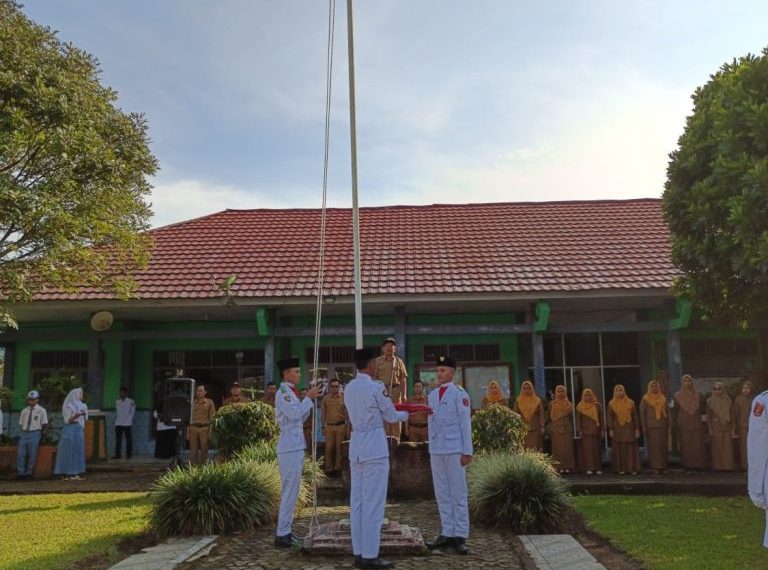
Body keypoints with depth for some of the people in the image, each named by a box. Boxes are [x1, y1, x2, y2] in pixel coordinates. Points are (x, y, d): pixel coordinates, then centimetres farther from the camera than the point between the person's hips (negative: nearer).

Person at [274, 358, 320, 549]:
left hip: (296, 447, 10)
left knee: (291, 490, 13)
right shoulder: (283, 393, -12)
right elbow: (295, 415, -23)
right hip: (289, 448, -10)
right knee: (289, 491, -8)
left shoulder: (291, 393, 17)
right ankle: (282, 535, -4)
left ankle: (285, 530, 20)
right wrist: (308, 398, -12)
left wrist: (309, 399, 8)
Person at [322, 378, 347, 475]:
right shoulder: (326, 398, 4)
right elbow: (324, 413, 8)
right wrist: (323, 426, 7)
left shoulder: (343, 398, 1)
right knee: (329, 447, 1)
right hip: (329, 426, 0)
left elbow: (346, 413, 5)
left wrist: (345, 426, 1)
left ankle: (337, 467, 15)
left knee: (339, 447, 5)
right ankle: (328, 467, 10)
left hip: (340, 426, 0)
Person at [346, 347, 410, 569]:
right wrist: (406, 414, 20)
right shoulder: (376, 387, -11)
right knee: (373, 503, -2)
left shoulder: (349, 388, 9)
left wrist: (396, 410, 28)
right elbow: (390, 416, -1)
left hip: (356, 446, 7)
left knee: (357, 502, 10)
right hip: (375, 448, -7)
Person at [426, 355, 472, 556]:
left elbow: (465, 423, -6)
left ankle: (460, 536, 4)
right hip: (436, 450, 6)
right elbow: (431, 423, 15)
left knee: (458, 493, 0)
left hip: (454, 449, -6)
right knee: (442, 494, 8)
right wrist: (431, 448, 11)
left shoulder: (459, 393, -4)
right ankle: (447, 533, 15)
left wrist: (467, 451, -9)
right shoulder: (432, 394, 13)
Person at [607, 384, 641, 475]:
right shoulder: (611, 404, 4)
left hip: (629, 429, 0)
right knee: (619, 449, 0)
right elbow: (609, 417, 2)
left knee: (631, 449, -1)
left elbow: (635, 416, 5)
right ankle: (621, 469, 3)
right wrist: (610, 429, -7)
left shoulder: (630, 403, 6)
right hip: (617, 430, 0)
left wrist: (637, 429, -1)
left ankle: (633, 468, 3)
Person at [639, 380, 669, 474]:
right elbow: (642, 413, 0)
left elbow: (666, 413, 16)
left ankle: (663, 466, 9)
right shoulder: (645, 399, 3)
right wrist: (644, 427, -7)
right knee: (653, 446, -6)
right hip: (651, 427, -3)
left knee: (663, 446, 2)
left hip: (662, 426, 3)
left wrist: (668, 427, 11)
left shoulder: (663, 398, 13)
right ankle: (655, 467, -3)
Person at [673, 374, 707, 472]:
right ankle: (688, 466, -1)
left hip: (696, 423, 1)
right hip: (683, 424, -1)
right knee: (685, 445, -4)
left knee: (698, 445, -4)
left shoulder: (697, 395, 9)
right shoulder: (678, 396, 5)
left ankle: (698, 465, 1)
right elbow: (676, 410, 8)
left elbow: (700, 409, 14)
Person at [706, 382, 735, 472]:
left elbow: (731, 415, 7)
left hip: (726, 426, 2)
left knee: (727, 447, -1)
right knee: (717, 447, -2)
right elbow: (708, 416, 2)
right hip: (716, 426, -2)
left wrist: (733, 429, 3)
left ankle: (727, 466, 6)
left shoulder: (728, 400, 6)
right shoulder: (710, 401, 2)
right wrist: (710, 428, -5)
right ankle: (717, 466, 2)